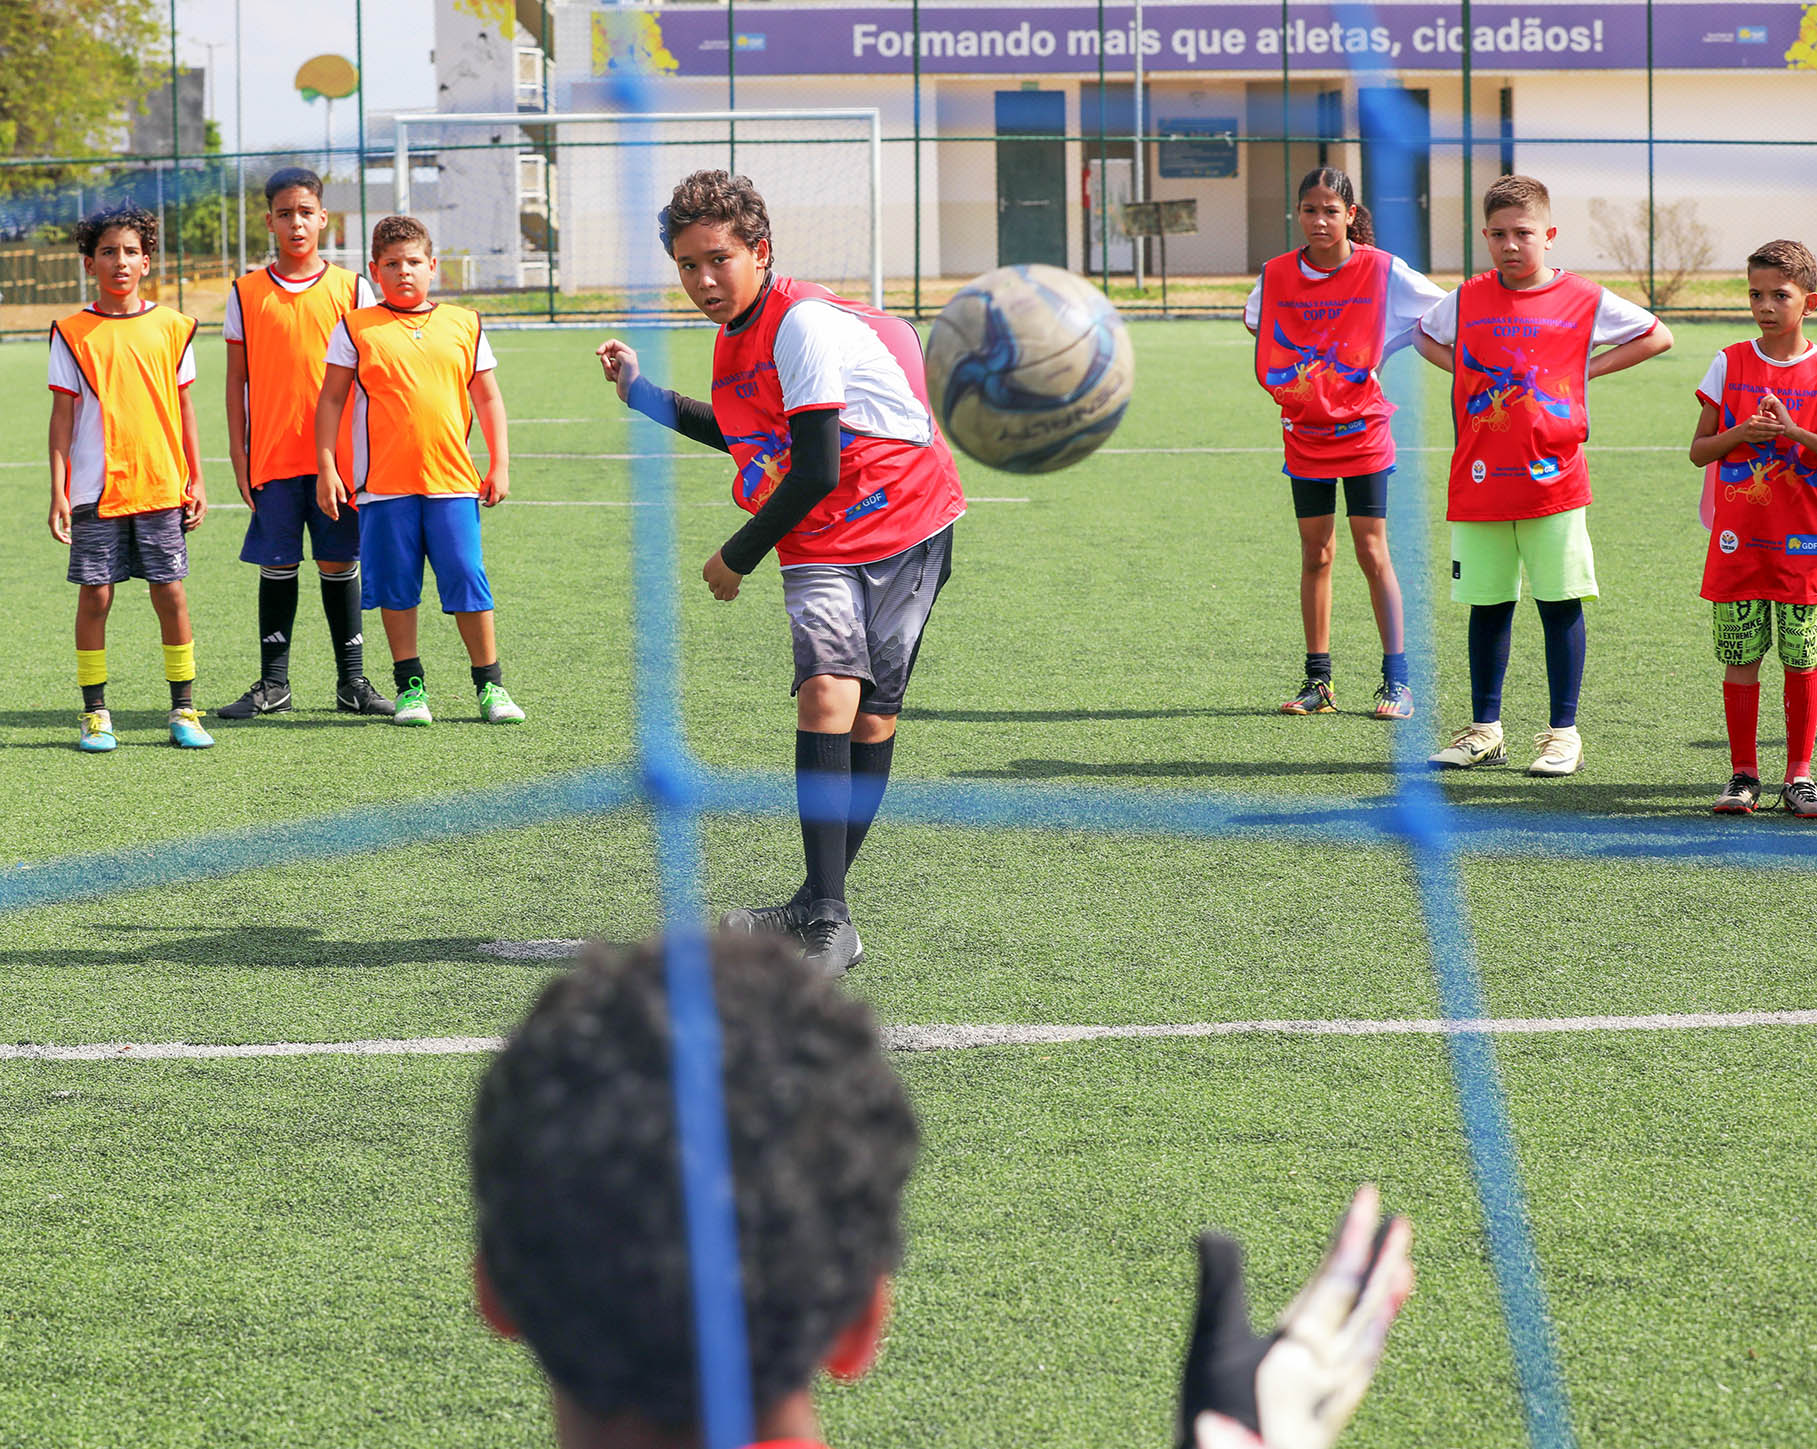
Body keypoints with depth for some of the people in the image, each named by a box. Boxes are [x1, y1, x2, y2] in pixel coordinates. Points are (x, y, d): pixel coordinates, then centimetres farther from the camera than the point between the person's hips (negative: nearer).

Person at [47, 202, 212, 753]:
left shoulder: (171, 328, 6)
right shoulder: (72, 334, 1)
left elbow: (183, 408, 12)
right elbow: (63, 415, 1)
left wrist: (195, 481, 8)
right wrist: (57, 491, -4)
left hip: (161, 486, 1)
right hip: (96, 491, -1)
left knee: (171, 595, 1)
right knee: (95, 597, 0)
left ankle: (184, 709, 9)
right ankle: (95, 713, 8)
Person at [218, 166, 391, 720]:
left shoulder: (350, 289, 4)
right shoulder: (247, 293, 5)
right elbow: (237, 378, 6)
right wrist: (238, 455, 1)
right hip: (272, 457, 0)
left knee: (339, 563, 3)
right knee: (277, 566, 3)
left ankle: (352, 680, 11)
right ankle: (272, 684, 10)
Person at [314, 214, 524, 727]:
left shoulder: (463, 325, 10)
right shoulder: (356, 329, 4)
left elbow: (488, 399, 14)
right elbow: (331, 400, 6)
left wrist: (499, 465, 8)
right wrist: (325, 468, -1)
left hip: (452, 479, 1)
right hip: (384, 484, -1)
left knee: (468, 583, -3)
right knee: (396, 587, 3)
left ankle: (491, 685, 7)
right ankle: (410, 687, 13)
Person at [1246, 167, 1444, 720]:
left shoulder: (1382, 271, -11)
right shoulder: (1277, 275, -2)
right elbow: (1255, 322, 19)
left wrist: (1381, 352, -4)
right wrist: (1284, 372, 7)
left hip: (1363, 431, -3)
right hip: (1304, 435, 3)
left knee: (1372, 551, -4)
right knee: (1315, 554, 5)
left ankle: (1396, 680, 0)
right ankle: (1318, 681, 11)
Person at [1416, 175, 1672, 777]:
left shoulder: (1583, 300, -1)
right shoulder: (1467, 300, 5)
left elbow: (1656, 336, 9)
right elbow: (1423, 336, 25)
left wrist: (1587, 369, 1)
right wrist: (1468, 372, 8)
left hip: (1552, 479, -2)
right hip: (1479, 480, 2)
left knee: (1560, 603, 0)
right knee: (1487, 605, 8)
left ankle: (1563, 733, 7)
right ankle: (1484, 730, 18)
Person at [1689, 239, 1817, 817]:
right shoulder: (1730, 364, 4)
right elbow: (1698, 450, 6)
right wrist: (1738, 435, -13)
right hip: (1738, 541, 1)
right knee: (1740, 660, 2)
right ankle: (1743, 775, 10)